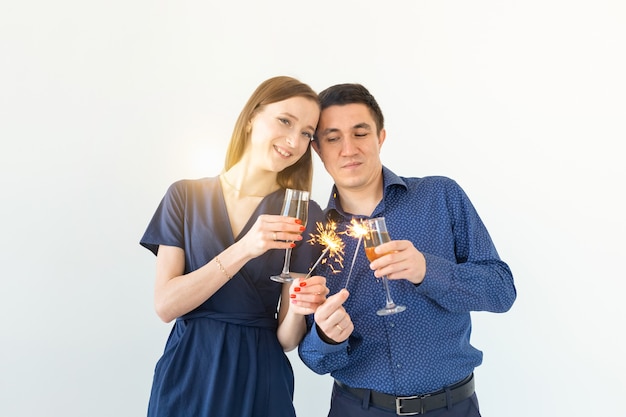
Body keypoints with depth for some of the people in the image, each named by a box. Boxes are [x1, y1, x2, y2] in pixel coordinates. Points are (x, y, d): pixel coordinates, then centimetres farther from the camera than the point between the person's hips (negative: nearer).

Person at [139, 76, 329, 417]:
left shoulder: (305, 215, -8)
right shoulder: (186, 196, -5)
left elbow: (286, 339, -5)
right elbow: (165, 306, -13)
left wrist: (298, 309, -27)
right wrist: (242, 250, -25)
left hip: (259, 380, 0)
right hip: (186, 375, 1)